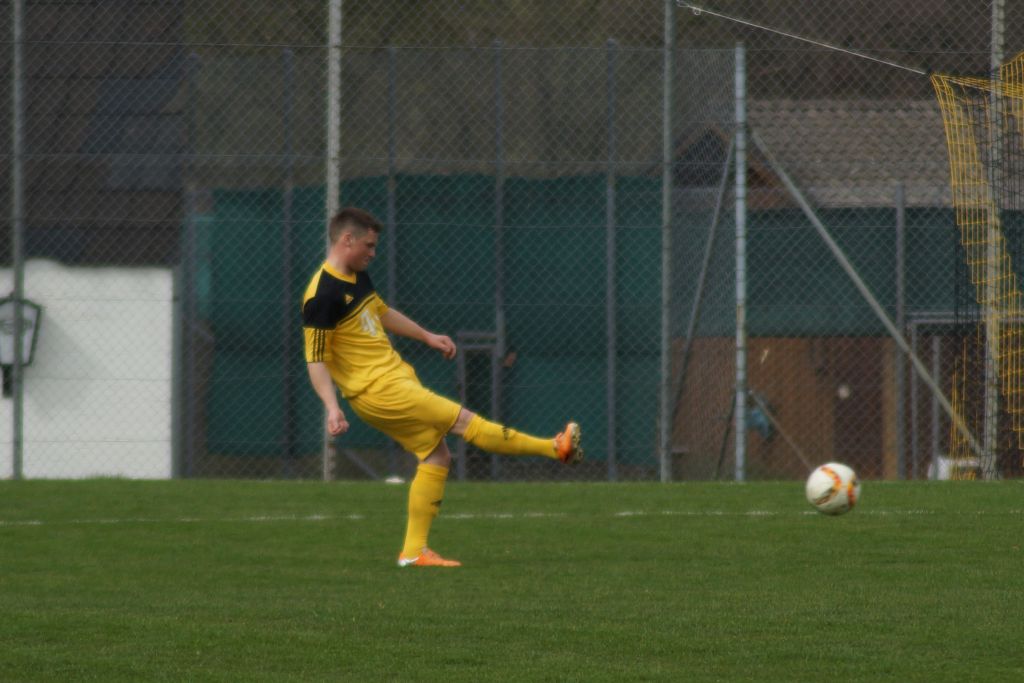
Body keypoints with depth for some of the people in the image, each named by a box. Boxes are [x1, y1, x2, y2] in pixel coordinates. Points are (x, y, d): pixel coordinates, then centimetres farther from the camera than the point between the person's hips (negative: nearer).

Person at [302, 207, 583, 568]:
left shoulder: (357, 277, 11)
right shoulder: (323, 295, -19)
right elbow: (315, 359, -20)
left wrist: (427, 336, 32)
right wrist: (332, 408, -29)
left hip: (396, 378, 10)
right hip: (378, 390, -10)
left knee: (437, 457, 8)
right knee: (464, 420, -7)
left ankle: (413, 551, 11)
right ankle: (555, 448, 0)